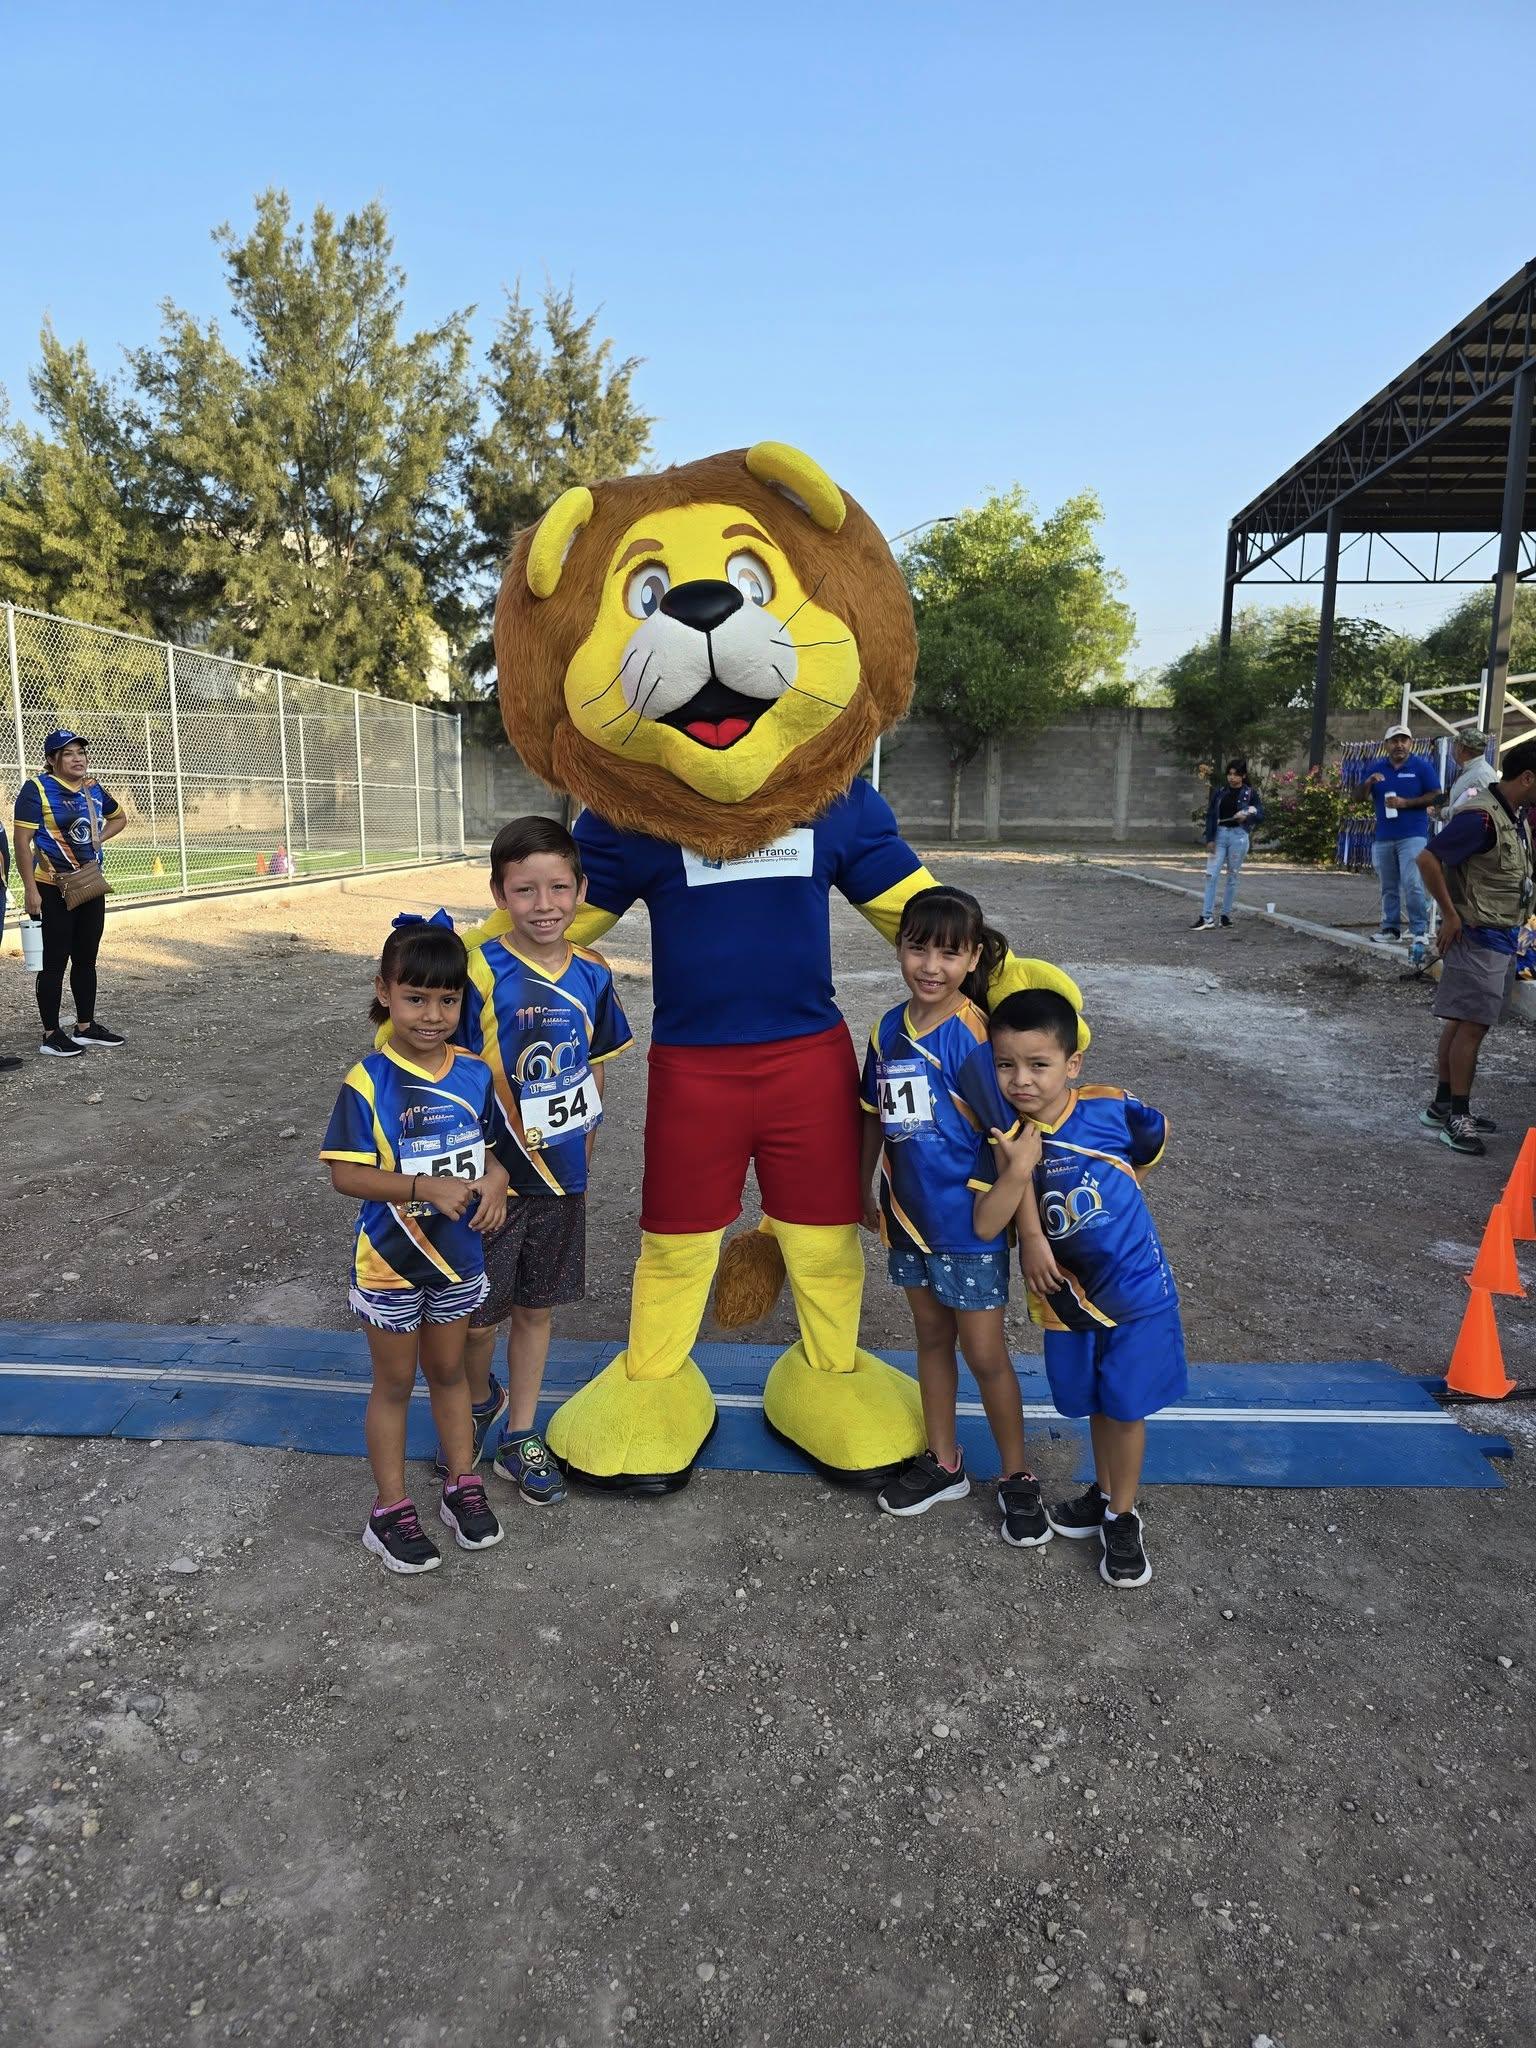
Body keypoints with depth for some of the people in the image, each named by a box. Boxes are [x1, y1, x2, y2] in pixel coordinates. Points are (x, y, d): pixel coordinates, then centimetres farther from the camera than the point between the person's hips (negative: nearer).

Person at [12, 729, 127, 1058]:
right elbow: (23, 841, -15)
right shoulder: (36, 788, -11)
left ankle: (86, 1027, 24)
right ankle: (51, 1034, 6)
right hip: (52, 890, -6)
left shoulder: (93, 789, 8)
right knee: (54, 962, -1)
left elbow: (119, 817, 27)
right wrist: (31, 890, -20)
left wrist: (98, 839, 7)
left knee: (86, 958, 13)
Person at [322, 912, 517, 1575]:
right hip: (390, 1263, -4)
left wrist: (495, 1179, -16)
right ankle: (391, 1509, 29)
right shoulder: (368, 1083, -19)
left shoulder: (475, 1075, -6)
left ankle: (463, 1487, 38)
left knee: (448, 1371, 21)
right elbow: (346, 1173, -19)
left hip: (459, 1257, 4)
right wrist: (426, 1186, -30)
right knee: (394, 1384, 13)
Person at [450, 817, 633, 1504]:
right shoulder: (479, 973, -18)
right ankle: (481, 1400, 43)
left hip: (561, 1176, 4)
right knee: (479, 1317, 10)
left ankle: (520, 1440, 34)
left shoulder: (592, 973, -3)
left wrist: (583, 1139, 10)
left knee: (537, 1309, 17)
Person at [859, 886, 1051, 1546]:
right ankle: (943, 1463, 37)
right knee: (932, 1336, 20)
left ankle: (1017, 1477, 28)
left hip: (968, 1223, -6)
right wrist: (861, 1192, 17)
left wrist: (1014, 1220, -19)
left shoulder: (975, 1037, -20)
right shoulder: (889, 1031, 0)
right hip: (909, 1215, 6)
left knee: (985, 1354, 7)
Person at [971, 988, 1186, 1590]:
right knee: (1096, 1402, 20)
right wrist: (1018, 1172, -30)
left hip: (1137, 1288, -2)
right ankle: (1104, 1493, 44)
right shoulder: (1006, 1139, -14)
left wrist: (1113, 1198, -1)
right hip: (1068, 1291, 2)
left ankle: (1122, 1516, 30)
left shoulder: (1111, 1112, -19)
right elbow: (984, 1225, -18)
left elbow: (1149, 1150, 3)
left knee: (1125, 1405, 9)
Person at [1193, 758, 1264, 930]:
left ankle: (1226, 916, 14)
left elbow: (1261, 816, 1)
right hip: (1219, 834, 2)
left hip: (1239, 836, -2)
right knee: (1210, 874, -7)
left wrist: (1247, 817, -19)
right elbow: (1210, 815, 6)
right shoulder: (1219, 792, 7)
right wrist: (1209, 839, -3)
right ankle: (1207, 917, -8)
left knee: (1232, 877, 5)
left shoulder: (1250, 793, 1)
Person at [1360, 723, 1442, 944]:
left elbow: (1436, 795, -3)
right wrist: (1369, 782, -10)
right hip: (1383, 837, 4)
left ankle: (1420, 930, -7)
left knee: (1413, 884, -12)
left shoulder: (1422, 766, 0)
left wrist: (1406, 803, -14)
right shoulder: (1375, 767, 11)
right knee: (1388, 887, 10)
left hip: (1412, 836, -4)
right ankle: (1390, 927, 17)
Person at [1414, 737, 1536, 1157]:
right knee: (1472, 1025, -6)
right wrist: (1450, 915, -18)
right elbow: (1428, 859, -24)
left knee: (1462, 1022, 13)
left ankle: (1444, 1105, 21)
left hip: (1501, 938, 9)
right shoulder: (1481, 817, -19)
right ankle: (1457, 1116, 0)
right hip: (1477, 937, -9)